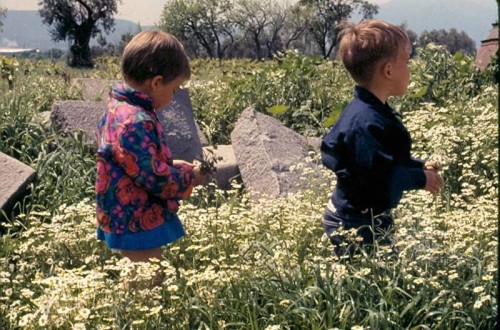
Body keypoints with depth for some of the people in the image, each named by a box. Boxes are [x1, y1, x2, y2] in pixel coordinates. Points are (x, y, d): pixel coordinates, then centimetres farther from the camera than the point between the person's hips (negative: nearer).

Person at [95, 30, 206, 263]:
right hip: (139, 227, -10)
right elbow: (154, 178, -26)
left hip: (128, 220, 10)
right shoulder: (135, 122, -28)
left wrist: (172, 165, 9)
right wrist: (190, 177, -9)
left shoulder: (118, 108, 6)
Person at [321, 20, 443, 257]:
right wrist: (420, 179, -17)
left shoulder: (370, 111, 6)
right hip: (357, 227, -11)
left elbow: (387, 160, 19)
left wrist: (419, 166, 6)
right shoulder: (368, 122, -28)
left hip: (365, 221, 11)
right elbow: (380, 180, -31)